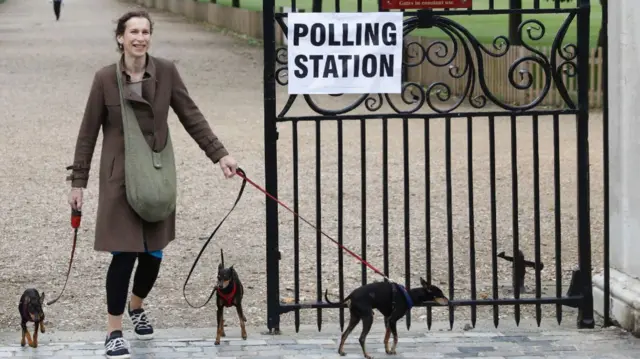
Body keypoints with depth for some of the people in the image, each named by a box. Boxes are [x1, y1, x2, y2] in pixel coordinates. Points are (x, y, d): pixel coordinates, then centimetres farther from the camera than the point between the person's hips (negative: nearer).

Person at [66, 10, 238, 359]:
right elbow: (88, 132, -1)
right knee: (124, 252, -7)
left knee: (154, 252, 9)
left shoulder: (166, 72, -3)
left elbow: (191, 117, 1)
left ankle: (136, 306, 39)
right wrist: (78, 182, 0)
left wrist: (219, 154, -7)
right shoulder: (105, 78, -7)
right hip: (120, 176, -3)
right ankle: (114, 331, 6)